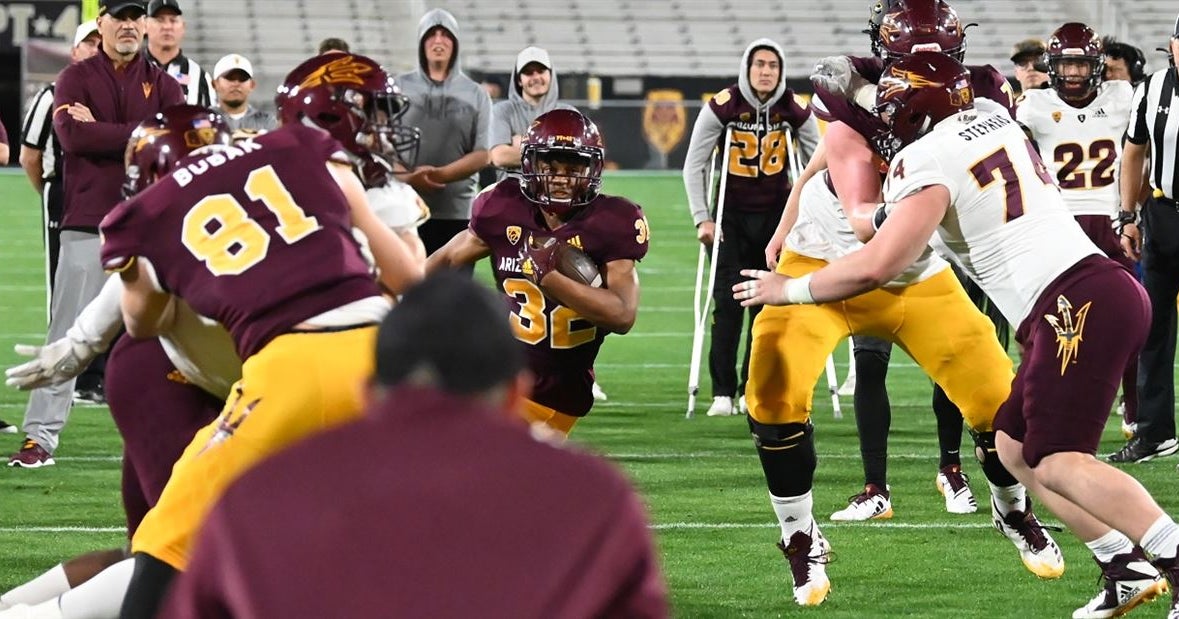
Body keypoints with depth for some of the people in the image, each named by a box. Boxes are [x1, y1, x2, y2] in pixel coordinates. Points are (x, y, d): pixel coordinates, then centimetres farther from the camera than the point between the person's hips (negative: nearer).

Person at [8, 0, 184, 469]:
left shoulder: (162, 85, 10)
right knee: (65, 335, -5)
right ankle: (40, 436, -5)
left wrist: (102, 132, -11)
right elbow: (73, 135, -14)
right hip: (86, 227, -2)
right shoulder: (76, 79, 5)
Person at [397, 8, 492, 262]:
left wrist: (440, 174, -15)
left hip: (457, 213, 0)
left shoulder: (475, 95, 7)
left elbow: (483, 155, 1)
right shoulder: (399, 88, 7)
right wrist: (408, 178, -16)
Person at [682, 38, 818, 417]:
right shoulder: (722, 108, -12)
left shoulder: (795, 112, -6)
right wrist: (702, 218, -11)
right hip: (732, 214, -2)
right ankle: (723, 392, -5)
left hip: (777, 214, 2)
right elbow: (694, 165, -6)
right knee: (728, 302, -9)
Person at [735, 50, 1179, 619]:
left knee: (1057, 462, -13)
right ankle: (1125, 567, 8)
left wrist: (788, 290, 0)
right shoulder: (997, 124, 18)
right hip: (1108, 289, 9)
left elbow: (876, 266, -16)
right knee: (1015, 447, 13)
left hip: (1077, 306, -9)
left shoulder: (927, 161, -7)